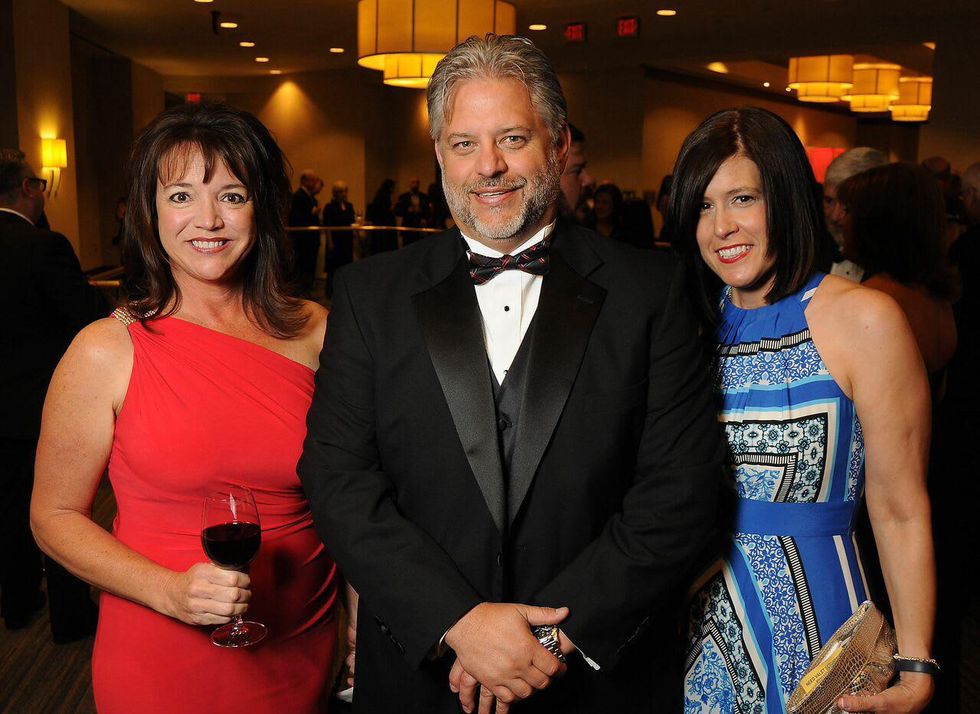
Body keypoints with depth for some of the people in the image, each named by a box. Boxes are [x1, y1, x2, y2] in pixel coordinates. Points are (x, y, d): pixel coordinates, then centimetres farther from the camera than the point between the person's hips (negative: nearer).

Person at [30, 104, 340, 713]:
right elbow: (55, 516, -4)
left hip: (301, 651, 3)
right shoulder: (107, 352, -11)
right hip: (161, 663, -2)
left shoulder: (315, 332, -4)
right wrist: (170, 591, -18)